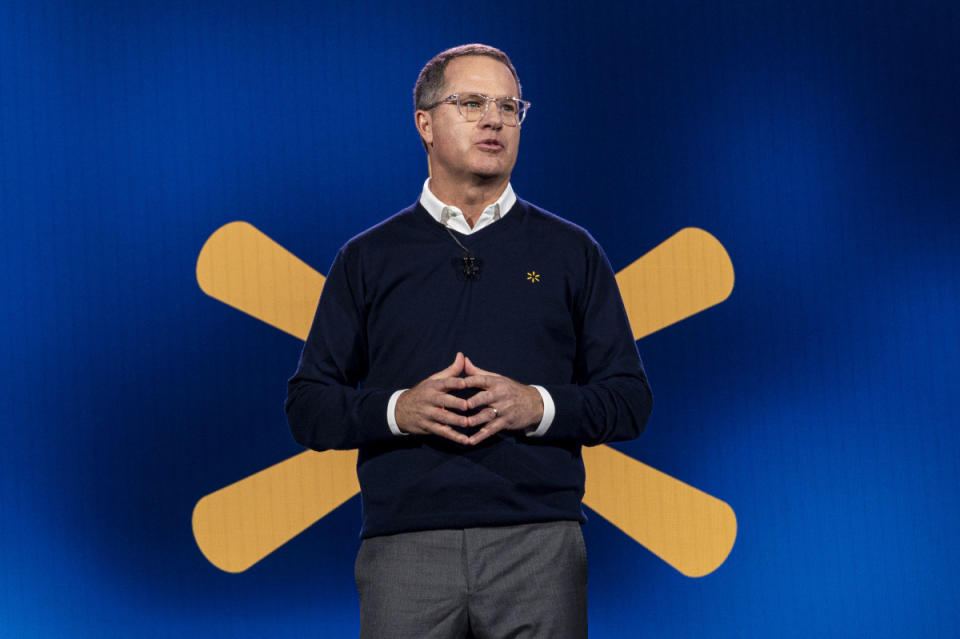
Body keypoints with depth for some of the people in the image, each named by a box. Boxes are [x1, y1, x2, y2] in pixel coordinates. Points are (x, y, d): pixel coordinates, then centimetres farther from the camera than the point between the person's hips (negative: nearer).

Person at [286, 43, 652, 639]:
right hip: (405, 549, 0)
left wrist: (537, 407, -9)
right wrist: (399, 409, -9)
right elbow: (308, 408, 8)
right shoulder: (368, 258, 12)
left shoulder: (572, 252, 12)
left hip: (540, 545, 0)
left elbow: (630, 399, 8)